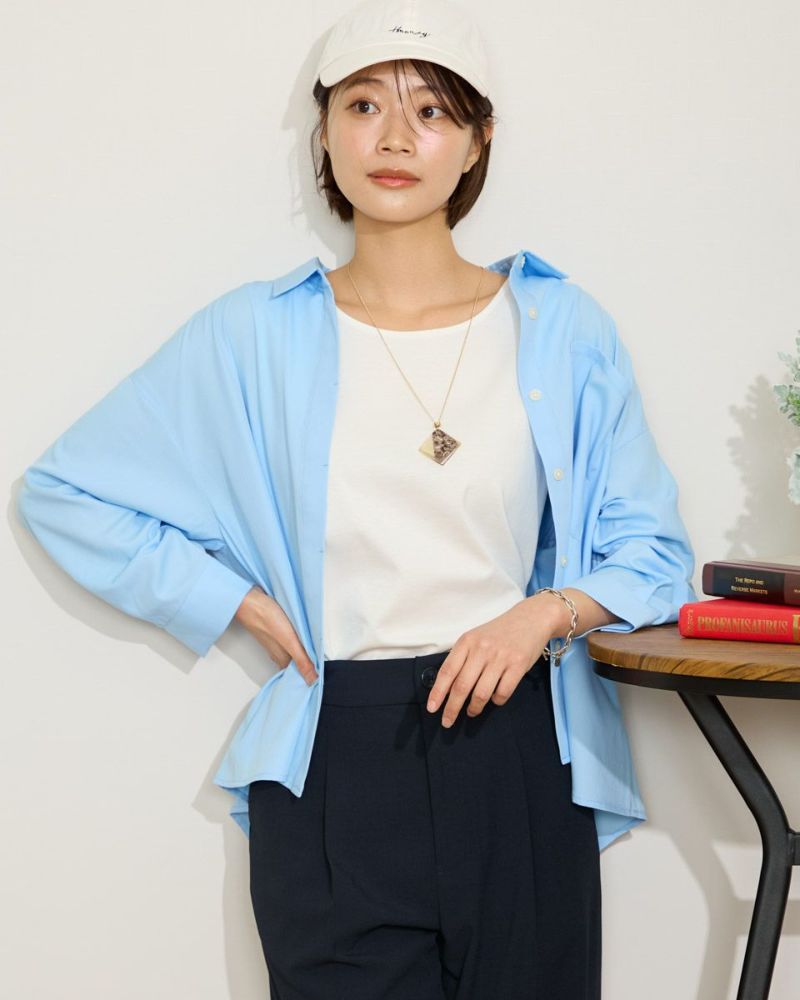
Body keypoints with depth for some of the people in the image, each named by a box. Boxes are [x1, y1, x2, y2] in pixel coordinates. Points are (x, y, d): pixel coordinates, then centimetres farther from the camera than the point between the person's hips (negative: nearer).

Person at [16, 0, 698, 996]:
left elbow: (654, 556, 8)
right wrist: (241, 605, -1)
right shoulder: (254, 335, 2)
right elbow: (62, 491, 7)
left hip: (520, 761, 1)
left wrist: (544, 614, -11)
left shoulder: (561, 327, 4)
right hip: (333, 771, -1)